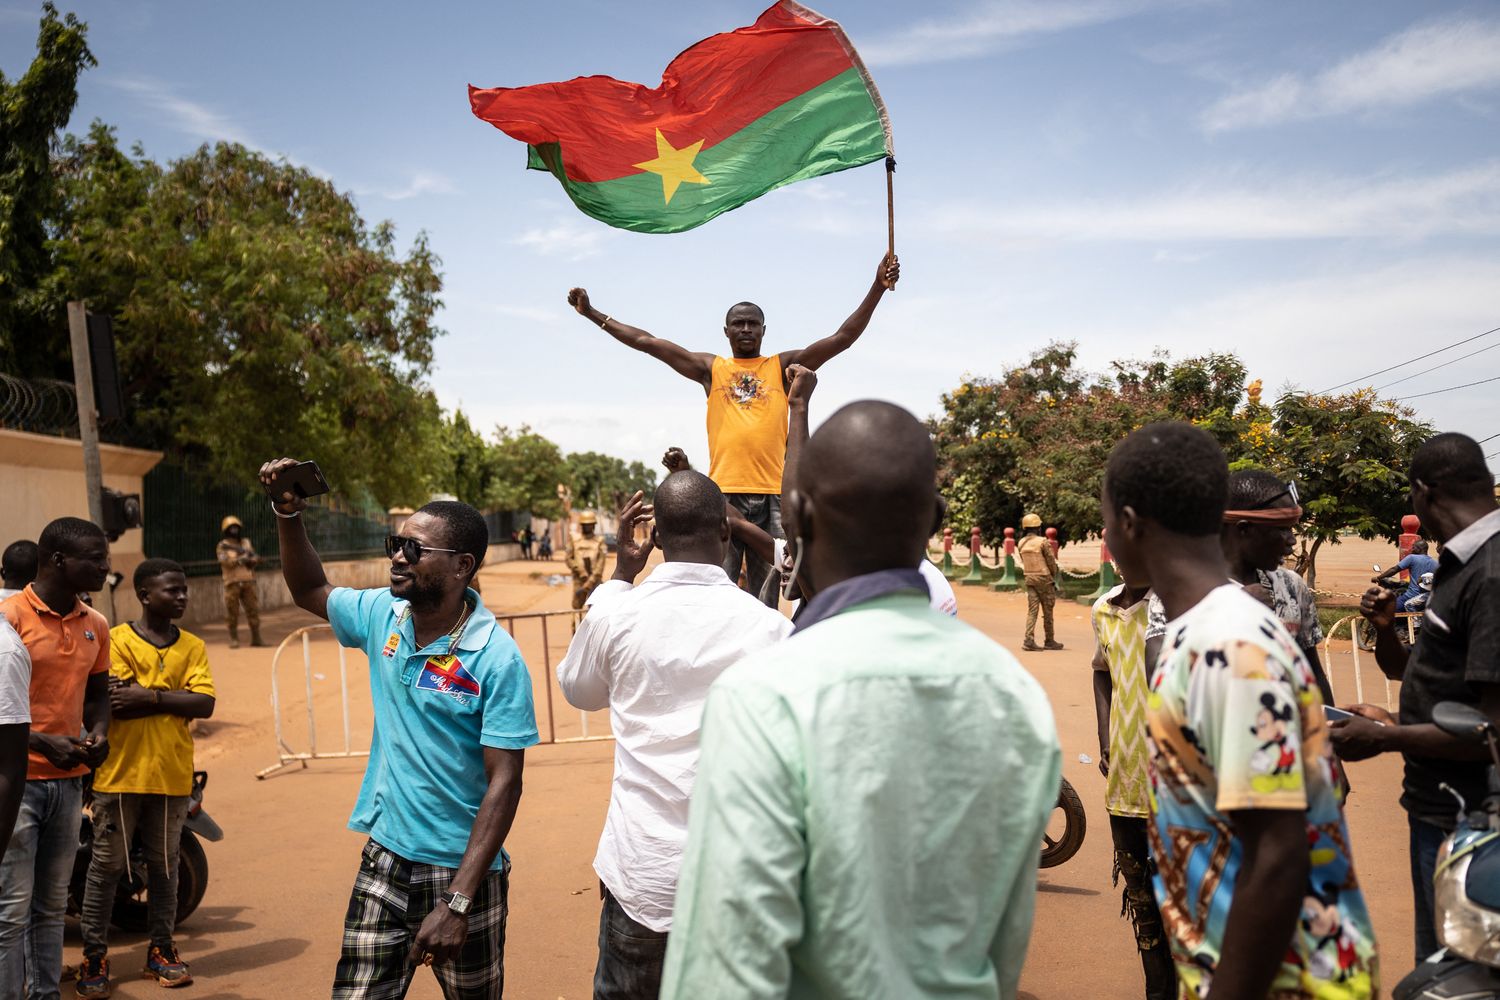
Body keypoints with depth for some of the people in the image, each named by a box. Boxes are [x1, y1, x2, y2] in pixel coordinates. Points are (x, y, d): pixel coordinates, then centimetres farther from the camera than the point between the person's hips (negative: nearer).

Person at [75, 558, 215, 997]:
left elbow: (205, 704, -7)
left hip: (172, 776, 3)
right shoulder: (115, 640, -4)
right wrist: (174, 697, -13)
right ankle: (94, 954, 16)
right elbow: (116, 704, -16)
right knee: (106, 865, 6)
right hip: (121, 774, -3)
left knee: (164, 865, 13)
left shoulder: (192, 647, 6)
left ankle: (161, 949, 24)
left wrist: (150, 695, -16)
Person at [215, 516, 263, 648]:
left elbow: (257, 559, 7)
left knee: (253, 610, 1)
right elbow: (225, 561, -13)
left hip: (248, 582, 3)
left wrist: (251, 559, -15)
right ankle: (233, 639, 7)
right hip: (232, 583, -3)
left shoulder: (246, 543, 14)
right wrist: (239, 560, -25)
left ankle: (256, 638, 8)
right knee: (232, 613, -1)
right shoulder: (223, 545, 3)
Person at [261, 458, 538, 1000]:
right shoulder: (382, 615, 0)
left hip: (461, 871, -4)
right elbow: (311, 592, 20)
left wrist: (458, 904, -24)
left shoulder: (496, 658, -18)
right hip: (383, 859, 5)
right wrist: (289, 516, 3)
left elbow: (504, 781, -20)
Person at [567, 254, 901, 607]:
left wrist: (877, 288, -4)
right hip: (723, 492, 0)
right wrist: (592, 314, 10)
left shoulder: (783, 366, 12)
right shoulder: (710, 369, 13)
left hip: (772, 494, 1)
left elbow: (843, 338, 5)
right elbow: (645, 342, 12)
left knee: (766, 597, 6)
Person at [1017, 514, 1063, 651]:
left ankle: (1029, 640, -7)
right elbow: (1051, 561, -7)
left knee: (1032, 610, 4)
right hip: (1044, 579, -5)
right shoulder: (1043, 542, -13)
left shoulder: (1021, 543, 4)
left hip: (1029, 579, 5)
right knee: (1047, 612, 7)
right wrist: (1054, 576, 7)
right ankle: (1049, 641, 16)